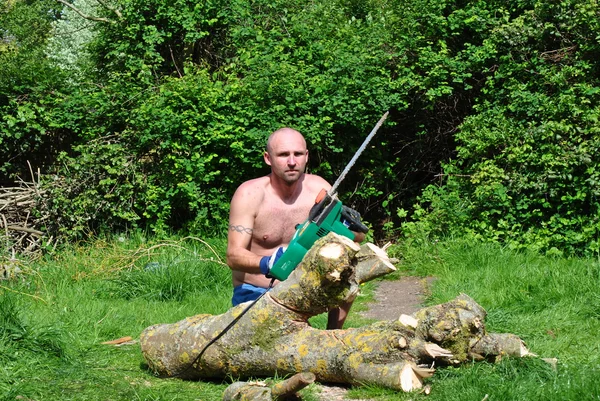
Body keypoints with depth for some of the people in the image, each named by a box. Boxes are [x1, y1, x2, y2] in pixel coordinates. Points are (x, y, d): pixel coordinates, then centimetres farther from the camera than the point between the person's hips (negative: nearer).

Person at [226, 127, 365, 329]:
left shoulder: (319, 189, -5)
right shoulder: (250, 194, -15)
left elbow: (358, 237, -1)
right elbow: (234, 256, -21)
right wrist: (267, 263, -42)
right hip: (253, 294, -5)